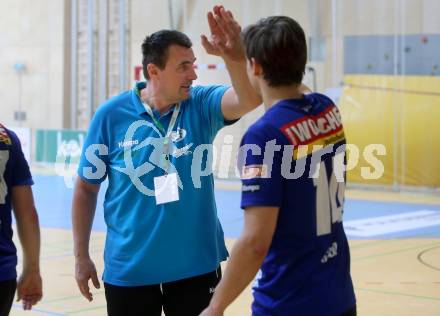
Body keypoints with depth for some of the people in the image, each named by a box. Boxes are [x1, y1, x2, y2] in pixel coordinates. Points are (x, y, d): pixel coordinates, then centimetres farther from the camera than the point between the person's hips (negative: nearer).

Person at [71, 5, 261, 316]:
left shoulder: (202, 105, -6)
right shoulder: (111, 115, -8)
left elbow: (249, 99, -26)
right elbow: (86, 188, 1)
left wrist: (235, 57, -45)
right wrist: (81, 257, 1)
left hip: (197, 266, 1)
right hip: (129, 270, 0)